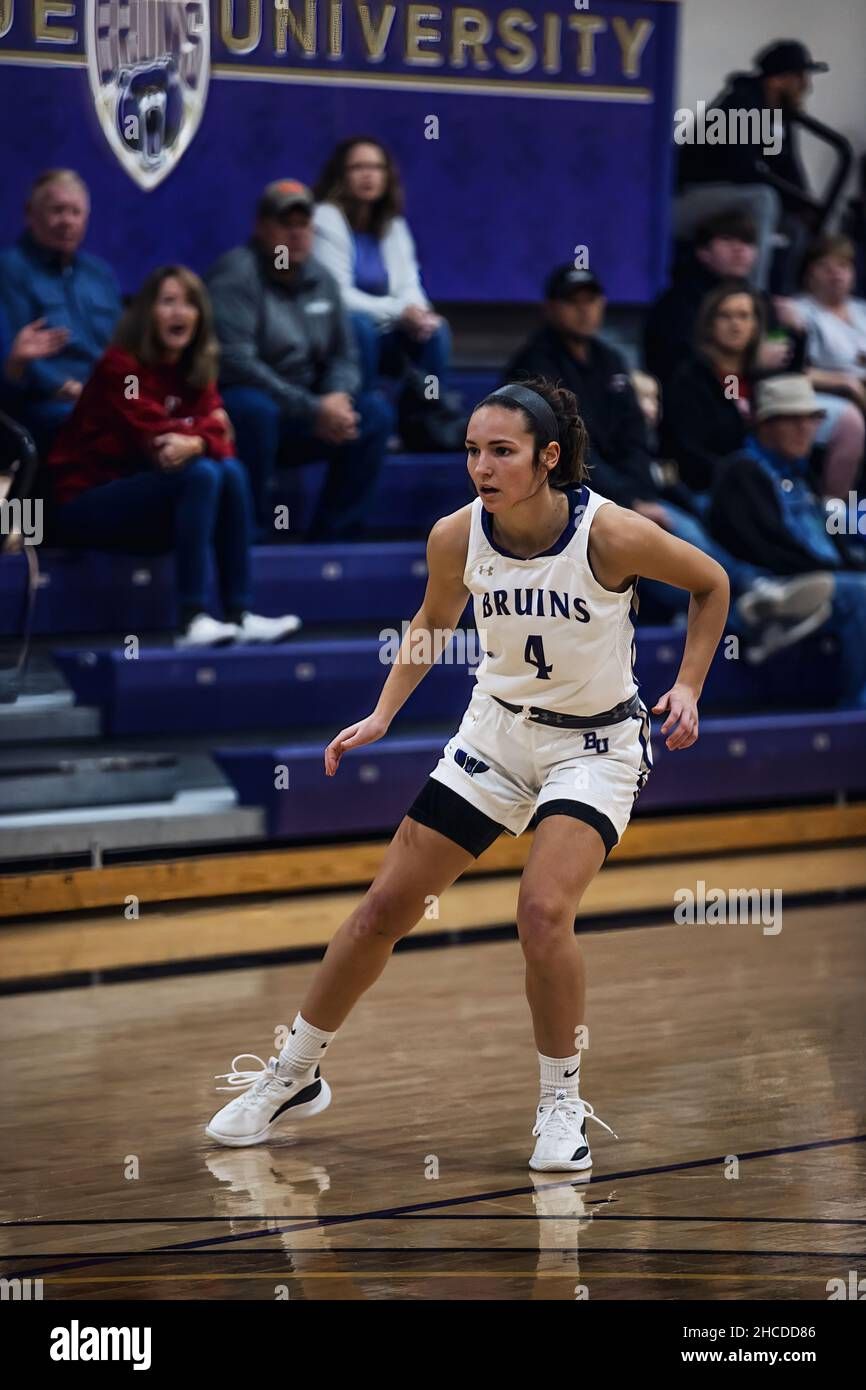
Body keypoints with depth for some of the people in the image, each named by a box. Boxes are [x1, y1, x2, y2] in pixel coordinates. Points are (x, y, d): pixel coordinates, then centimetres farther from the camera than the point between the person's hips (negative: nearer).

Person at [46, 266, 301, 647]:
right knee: (200, 474, -26)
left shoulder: (196, 371, 7)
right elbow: (155, 442, -23)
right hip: (85, 505, -7)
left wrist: (194, 442, -29)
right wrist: (203, 429, -12)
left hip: (143, 495, 7)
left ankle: (240, 615, -21)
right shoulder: (120, 366, -15)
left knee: (230, 470, -16)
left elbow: (219, 440, -8)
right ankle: (193, 621, -34)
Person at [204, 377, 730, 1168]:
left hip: (597, 745, -4)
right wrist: (383, 714, 2)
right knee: (387, 907, 5)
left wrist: (688, 686, -13)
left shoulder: (612, 534, -25)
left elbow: (711, 583, -5)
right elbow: (435, 620, 10)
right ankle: (293, 1078, 23)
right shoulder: (456, 538, -13)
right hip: (498, 727, 4)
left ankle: (563, 1104, -3)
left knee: (543, 911, -25)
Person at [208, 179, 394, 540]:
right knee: (256, 408, -38)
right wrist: (312, 410, -24)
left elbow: (344, 356, 16)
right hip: (234, 415, -7)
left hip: (299, 419, 7)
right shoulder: (237, 273, -13)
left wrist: (337, 397, -10)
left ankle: (333, 537, -8)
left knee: (375, 412, -9)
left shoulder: (320, 280, 10)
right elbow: (234, 362, -22)